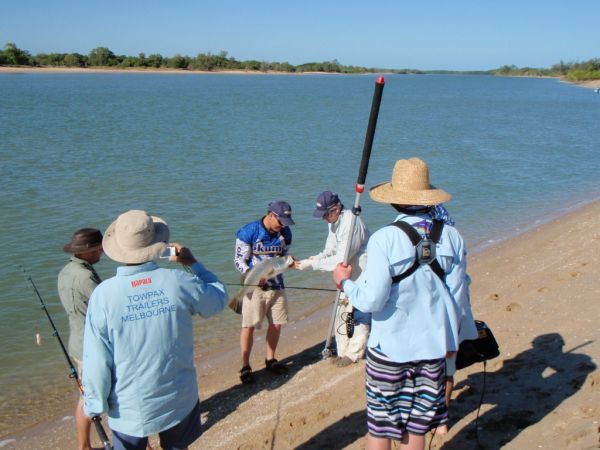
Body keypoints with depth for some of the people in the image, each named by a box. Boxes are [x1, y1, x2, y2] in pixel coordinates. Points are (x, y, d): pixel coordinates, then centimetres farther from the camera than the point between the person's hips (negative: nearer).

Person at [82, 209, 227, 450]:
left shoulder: (104, 293, -18)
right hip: (179, 399, 1)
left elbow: (97, 359, -13)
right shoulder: (179, 282, -15)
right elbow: (219, 298, 4)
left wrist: (95, 404, 0)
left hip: (130, 406, -1)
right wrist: (193, 263, 12)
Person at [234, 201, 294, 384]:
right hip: (254, 285, -5)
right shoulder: (248, 232, -15)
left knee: (276, 323, 11)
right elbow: (239, 260, -11)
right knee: (249, 326, -3)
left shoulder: (285, 233, 0)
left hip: (276, 284, 5)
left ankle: (270, 360, 31)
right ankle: (245, 367, 11)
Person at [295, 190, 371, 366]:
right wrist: (311, 259, -11)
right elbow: (329, 251, 7)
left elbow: (340, 259, -31)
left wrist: (312, 264, -28)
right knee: (342, 315, 13)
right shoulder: (334, 222, 2)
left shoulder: (351, 223, -29)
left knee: (359, 316, 2)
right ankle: (343, 352, 25)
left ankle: (354, 354, 15)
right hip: (348, 276, 9)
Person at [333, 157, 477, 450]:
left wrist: (345, 281, 0)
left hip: (390, 345, -4)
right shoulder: (451, 237, -4)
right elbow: (457, 295, 3)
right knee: (416, 423, 17)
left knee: (379, 424, 13)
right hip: (433, 344, 4)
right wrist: (454, 337, 17)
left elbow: (371, 300, -19)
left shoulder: (384, 239, -18)